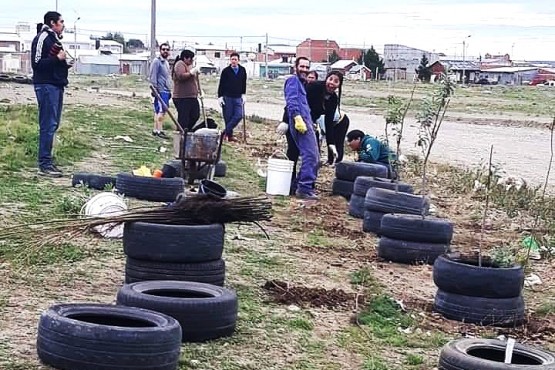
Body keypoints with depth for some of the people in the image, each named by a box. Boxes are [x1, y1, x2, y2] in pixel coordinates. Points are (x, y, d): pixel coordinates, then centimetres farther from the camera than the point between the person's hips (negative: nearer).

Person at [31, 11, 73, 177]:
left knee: (53, 124, 11)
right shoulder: (42, 38, -10)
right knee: (48, 125, -11)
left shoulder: (54, 38, 19)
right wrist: (57, 59, -19)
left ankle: (47, 160, 17)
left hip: (56, 85, 10)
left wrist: (65, 63, 10)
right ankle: (44, 164, -9)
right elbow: (37, 63, -16)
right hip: (46, 85, -10)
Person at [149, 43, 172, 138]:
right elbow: (153, 77, -12)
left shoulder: (166, 62, 20)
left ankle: (155, 130, 13)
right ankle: (159, 131, -13)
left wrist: (169, 90, 23)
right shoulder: (157, 61, -8)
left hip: (166, 91, 9)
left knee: (158, 111, 10)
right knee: (161, 111, -13)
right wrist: (155, 89, -17)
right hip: (160, 91, -9)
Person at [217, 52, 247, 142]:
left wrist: (243, 94, 9)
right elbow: (221, 85, 1)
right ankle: (229, 135, 8)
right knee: (228, 117, -1)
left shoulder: (242, 70, 6)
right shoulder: (226, 71, -2)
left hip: (238, 97, 3)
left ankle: (226, 132, -2)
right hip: (227, 97, -3)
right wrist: (220, 97, -4)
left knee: (239, 115, -10)